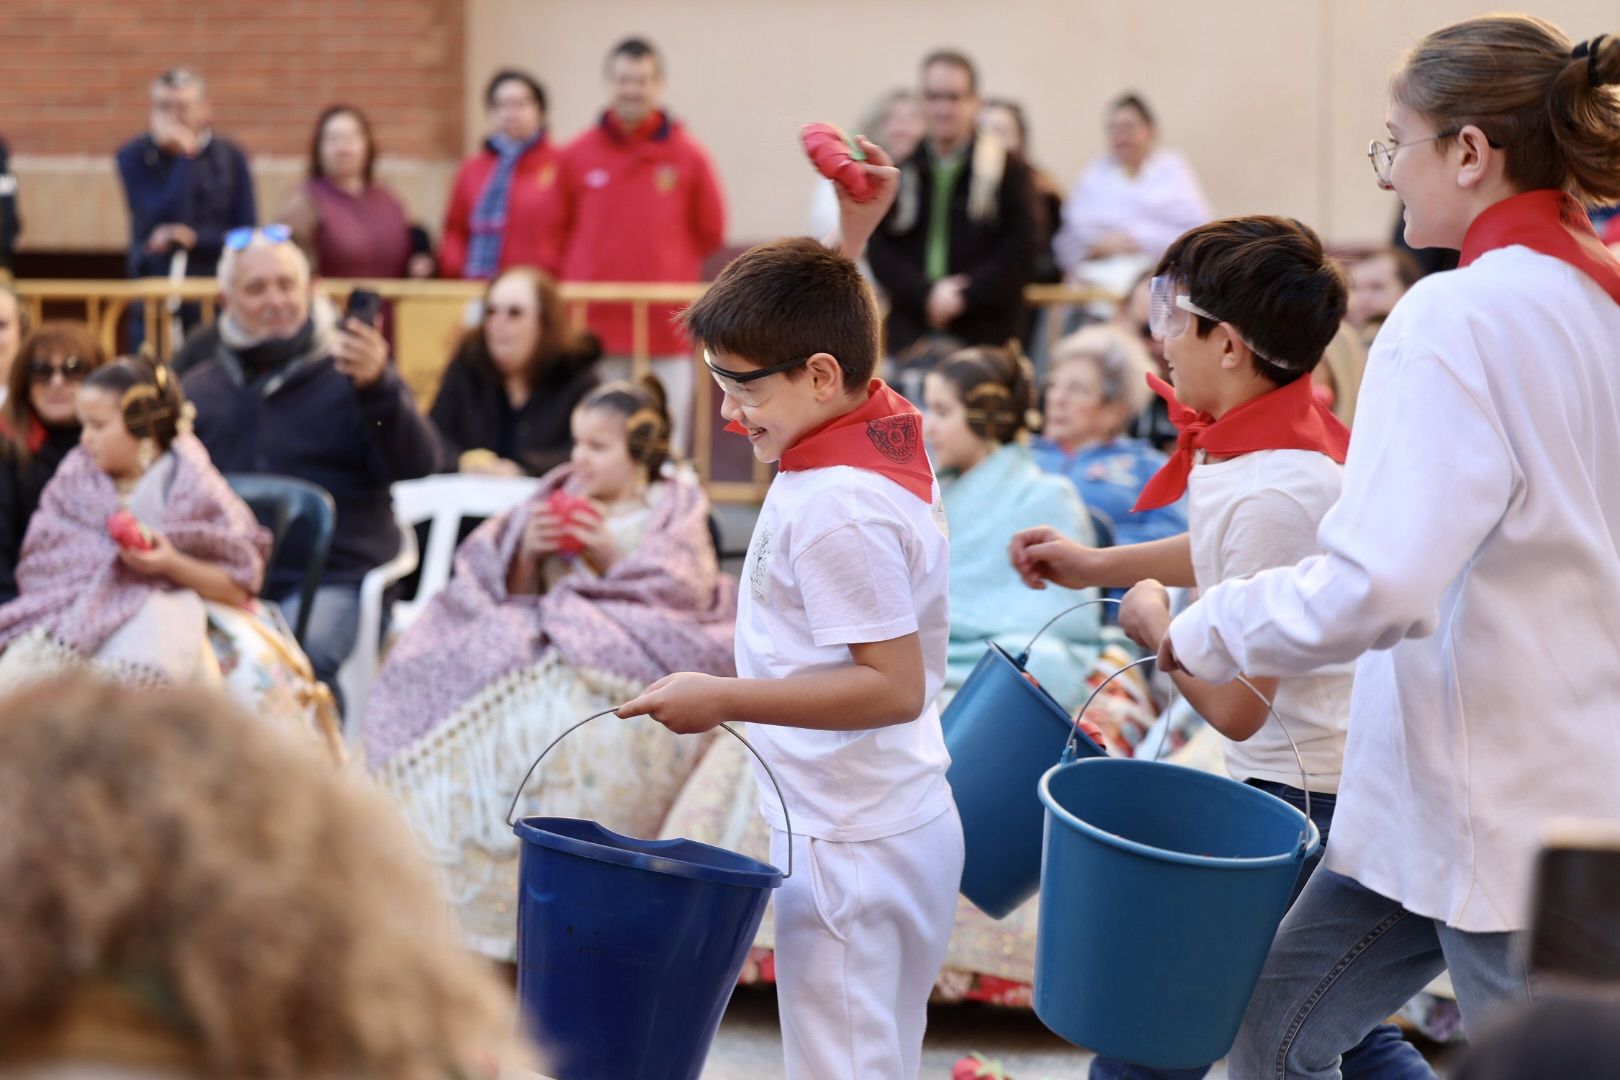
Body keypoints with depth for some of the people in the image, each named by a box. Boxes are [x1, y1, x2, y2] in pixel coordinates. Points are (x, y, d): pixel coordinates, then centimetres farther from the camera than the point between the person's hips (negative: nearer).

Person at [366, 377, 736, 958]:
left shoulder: (676, 508, 10)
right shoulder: (560, 497, 19)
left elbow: (680, 594, -2)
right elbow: (513, 591, 16)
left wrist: (609, 555, -10)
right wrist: (528, 552, -4)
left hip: (635, 646, -4)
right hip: (545, 638, 4)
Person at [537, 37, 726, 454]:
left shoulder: (688, 156, 3)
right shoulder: (577, 156, 5)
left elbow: (710, 232, 11)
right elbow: (555, 233, 12)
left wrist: (669, 272, 9)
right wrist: (575, 285, 4)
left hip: (665, 325, -1)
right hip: (594, 324, 1)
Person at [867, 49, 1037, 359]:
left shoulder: (1009, 170, 3)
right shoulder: (898, 170, 11)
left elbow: (1020, 253, -3)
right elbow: (878, 249, 4)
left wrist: (963, 298, -12)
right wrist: (926, 295, -11)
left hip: (985, 335, -2)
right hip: (910, 334, 2)